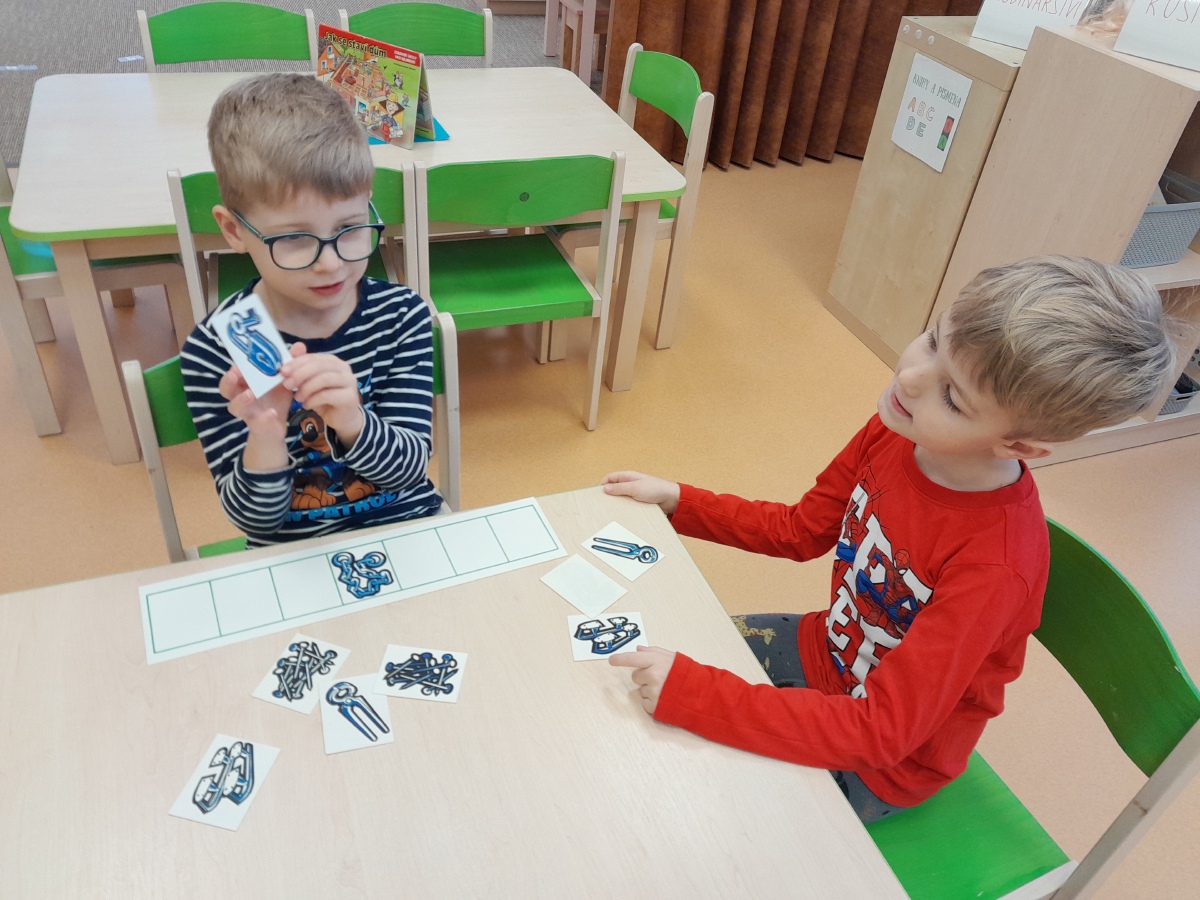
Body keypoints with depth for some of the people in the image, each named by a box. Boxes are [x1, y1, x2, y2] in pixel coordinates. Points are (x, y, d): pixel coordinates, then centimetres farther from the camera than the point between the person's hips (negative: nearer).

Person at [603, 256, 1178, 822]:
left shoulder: (996, 565, -37)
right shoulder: (893, 429, -18)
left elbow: (882, 731, -35)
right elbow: (799, 531, -1)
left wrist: (691, 693, -41)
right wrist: (676, 501, -7)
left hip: (883, 765, -6)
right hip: (823, 647, 6)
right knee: (661, 647, 11)